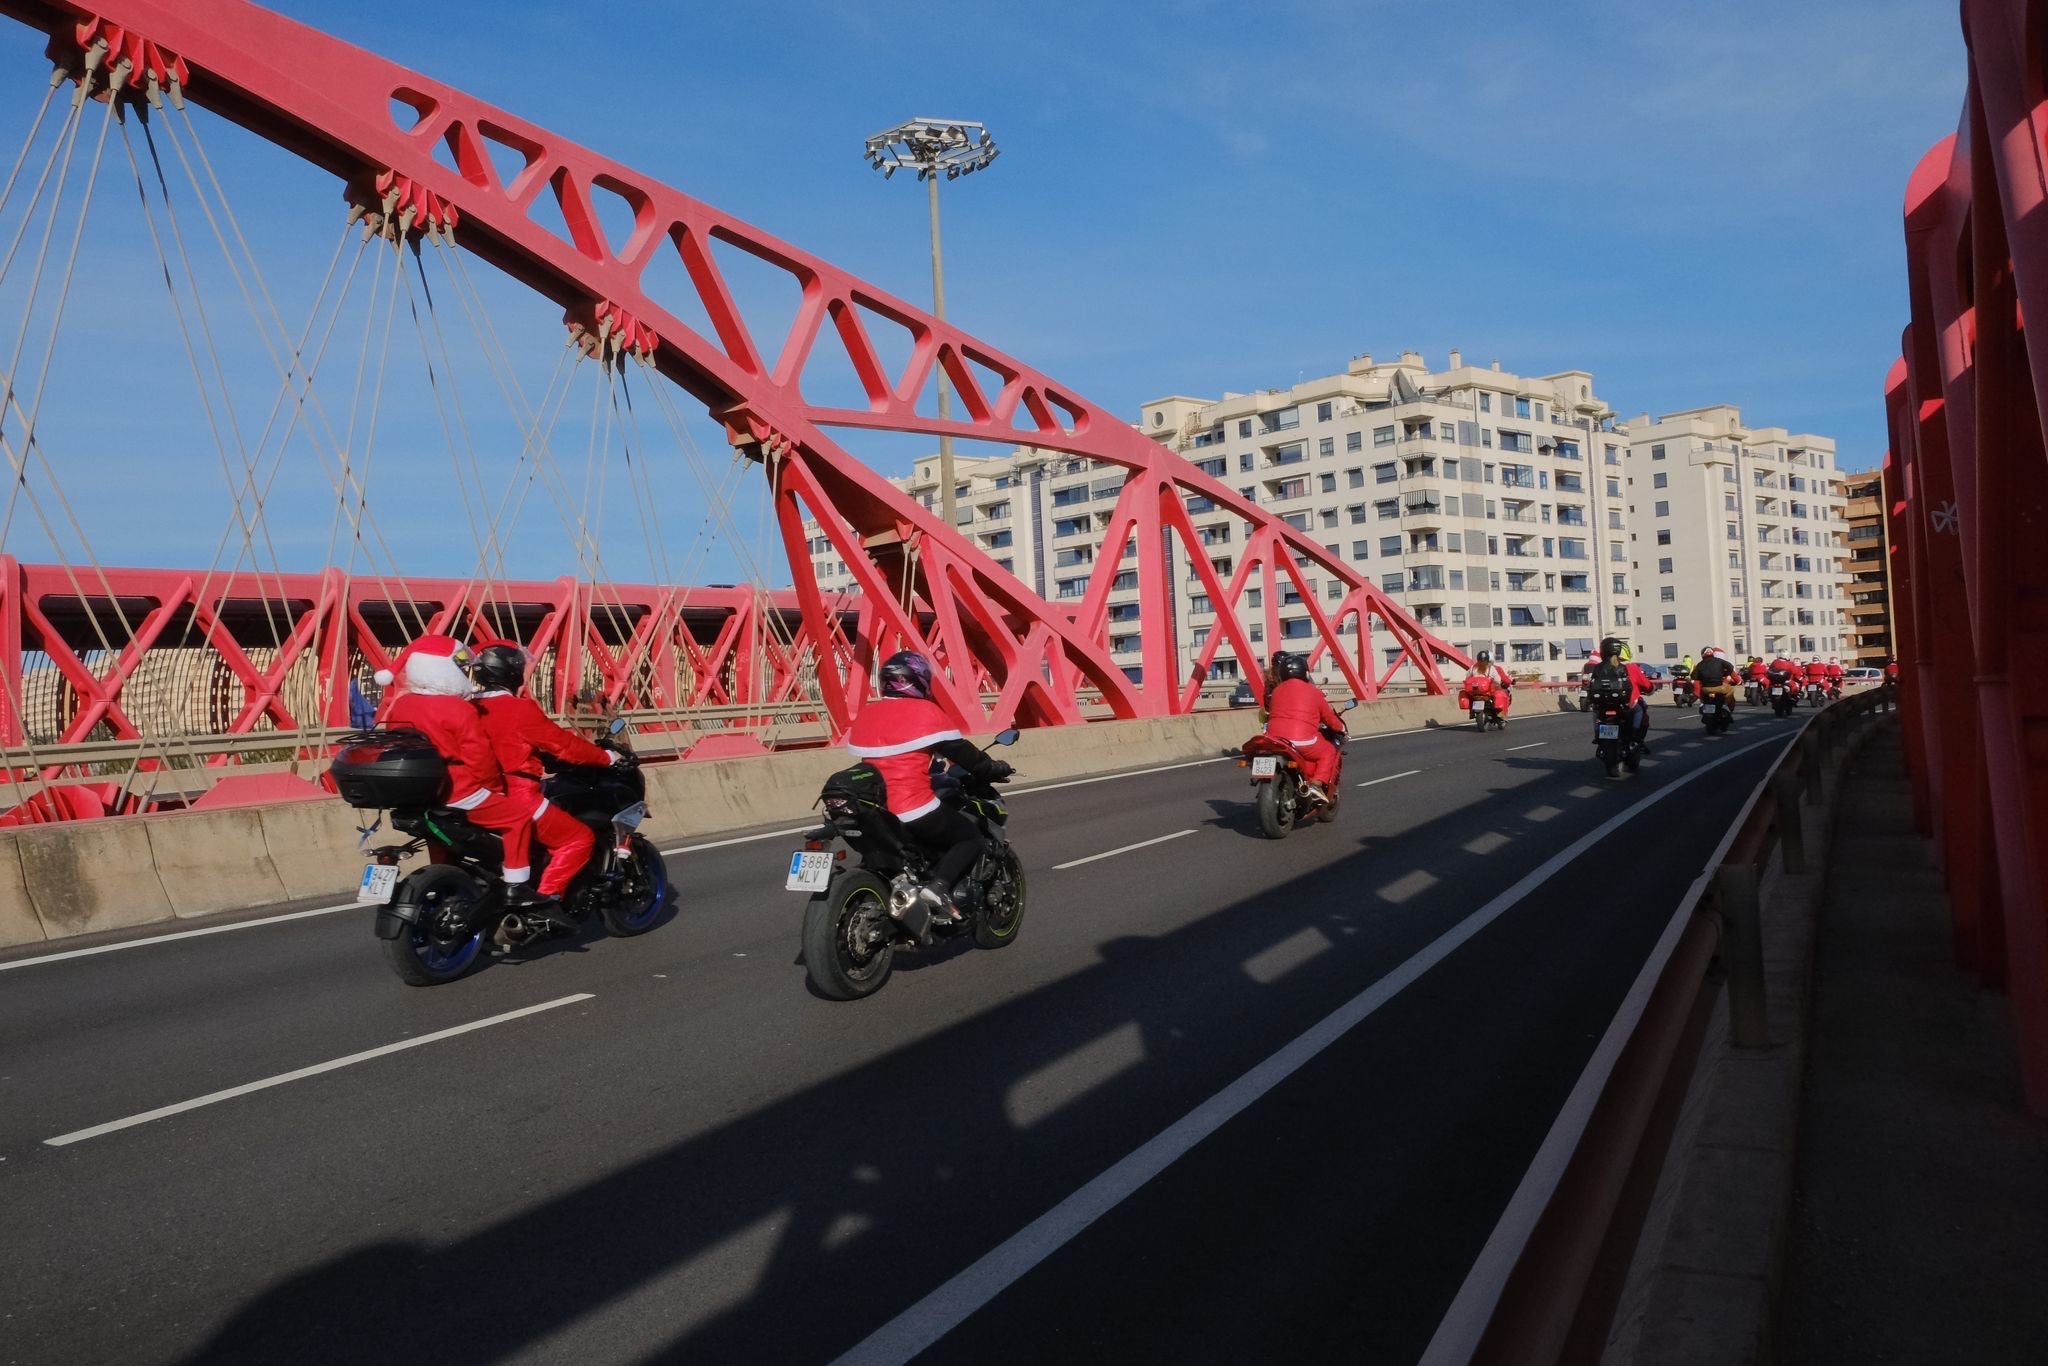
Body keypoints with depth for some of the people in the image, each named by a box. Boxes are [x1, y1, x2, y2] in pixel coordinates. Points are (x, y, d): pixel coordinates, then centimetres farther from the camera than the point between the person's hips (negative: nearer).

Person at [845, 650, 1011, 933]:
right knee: (971, 837, 10)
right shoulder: (926, 711, -6)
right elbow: (961, 751, -2)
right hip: (913, 808, -6)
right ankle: (938, 887, -12)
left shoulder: (864, 715, 12)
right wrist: (993, 770, 16)